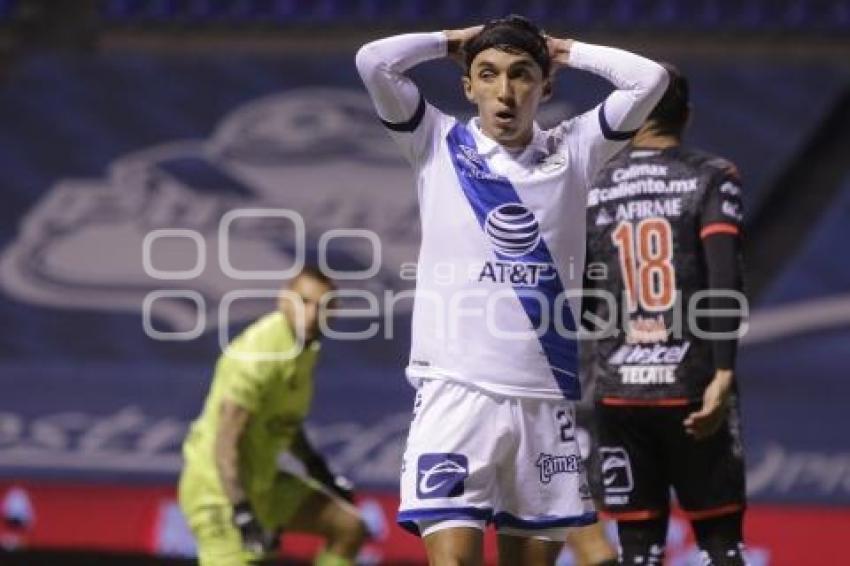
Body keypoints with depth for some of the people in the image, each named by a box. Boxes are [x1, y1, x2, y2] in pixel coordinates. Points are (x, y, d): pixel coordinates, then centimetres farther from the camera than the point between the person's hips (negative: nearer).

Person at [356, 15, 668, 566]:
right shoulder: (440, 145, 4)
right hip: (457, 391, -3)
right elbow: (374, 61, -7)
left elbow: (650, 79, 1)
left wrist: (563, 51, 11)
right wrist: (453, 40, 8)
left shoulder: (573, 151, 9)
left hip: (545, 398, 3)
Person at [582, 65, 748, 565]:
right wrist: (723, 375, -17)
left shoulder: (593, 190, 6)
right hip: (691, 388, -2)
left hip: (619, 392, 2)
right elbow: (725, 280, -13)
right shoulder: (711, 178, -2)